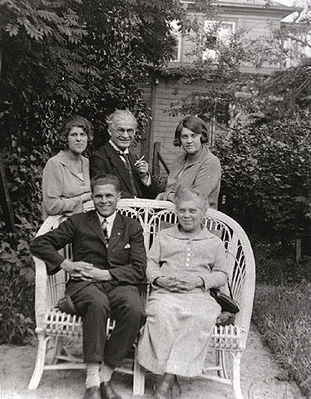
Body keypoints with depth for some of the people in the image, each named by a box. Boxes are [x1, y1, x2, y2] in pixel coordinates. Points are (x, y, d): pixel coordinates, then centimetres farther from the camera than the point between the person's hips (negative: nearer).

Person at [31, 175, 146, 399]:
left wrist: (105, 274, -9)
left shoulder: (132, 227, 16)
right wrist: (65, 264, -4)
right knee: (98, 303, -37)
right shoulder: (78, 222, 16)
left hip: (120, 284, 1)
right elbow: (39, 244, 11)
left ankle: (105, 376, -16)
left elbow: (139, 270, 5)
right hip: (84, 284, -1)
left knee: (135, 311, -32)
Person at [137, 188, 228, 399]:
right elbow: (150, 263, 15)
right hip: (165, 293, 1)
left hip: (199, 296, 0)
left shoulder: (215, 243, 18)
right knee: (161, 312, -34)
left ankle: (166, 380, -27)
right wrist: (160, 279, -6)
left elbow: (222, 274, 14)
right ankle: (172, 377, -22)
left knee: (201, 317, -34)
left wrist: (199, 281, -5)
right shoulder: (163, 236, 21)